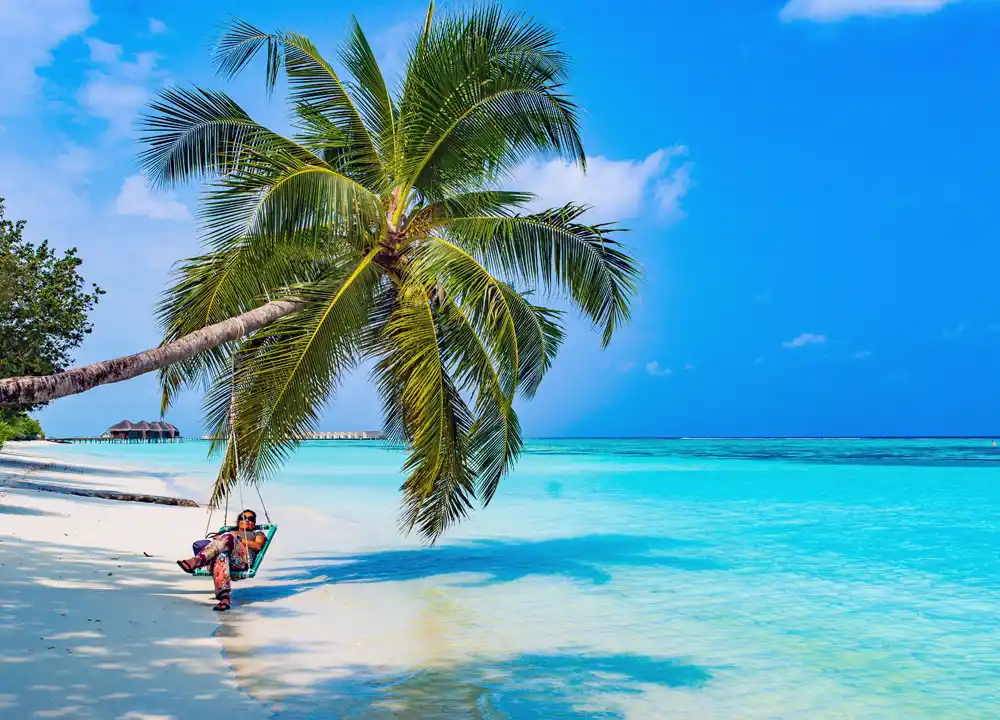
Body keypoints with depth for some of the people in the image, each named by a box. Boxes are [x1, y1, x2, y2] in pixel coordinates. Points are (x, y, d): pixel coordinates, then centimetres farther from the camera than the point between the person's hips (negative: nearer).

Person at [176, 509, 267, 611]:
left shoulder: (257, 533, 34)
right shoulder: (228, 532, 43)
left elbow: (258, 546, 10)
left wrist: (239, 539, 3)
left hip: (243, 559, -2)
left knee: (227, 538, -33)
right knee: (221, 557, -39)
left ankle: (195, 562, -47)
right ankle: (224, 598, -54)